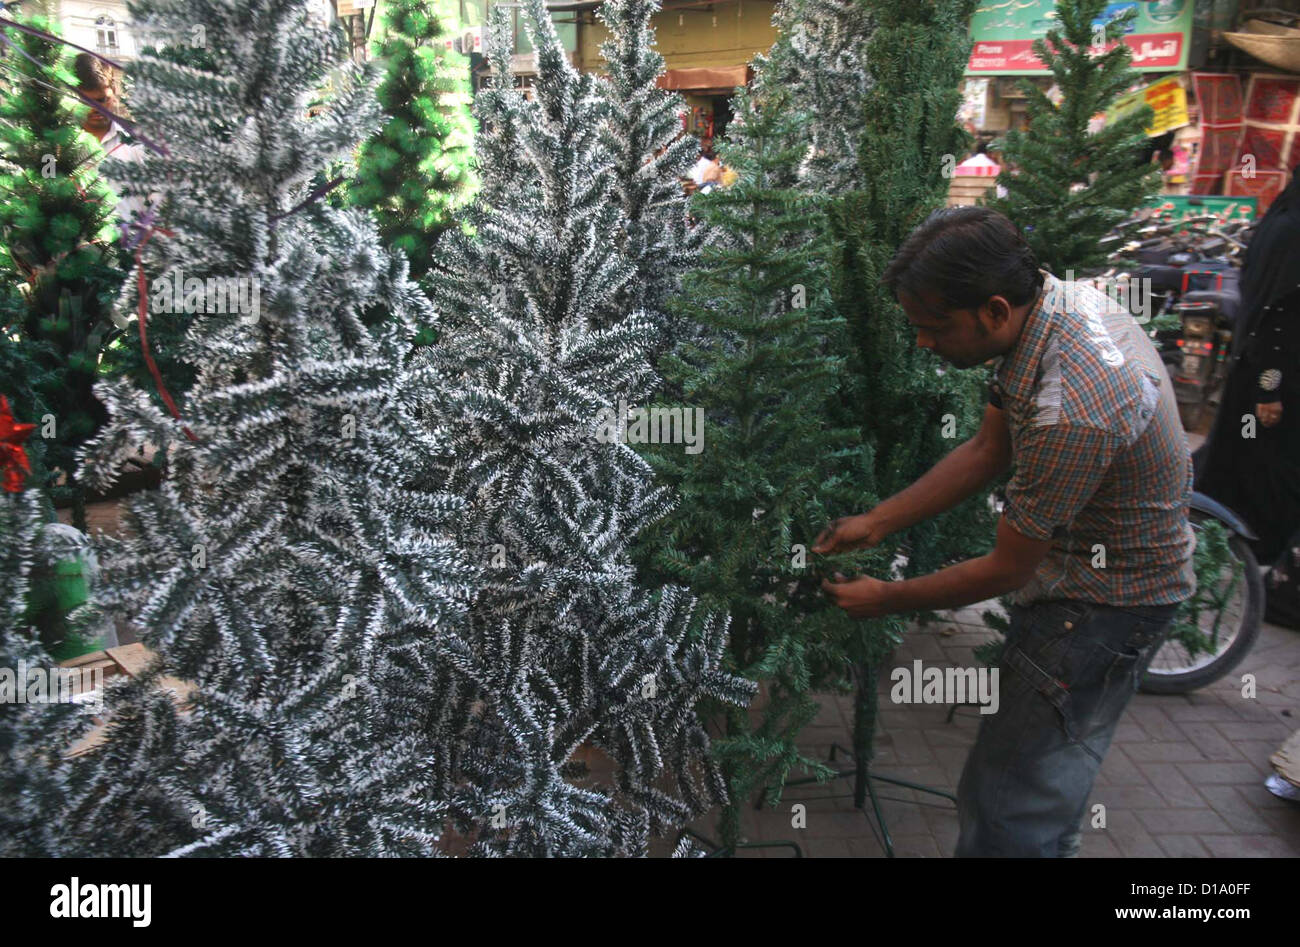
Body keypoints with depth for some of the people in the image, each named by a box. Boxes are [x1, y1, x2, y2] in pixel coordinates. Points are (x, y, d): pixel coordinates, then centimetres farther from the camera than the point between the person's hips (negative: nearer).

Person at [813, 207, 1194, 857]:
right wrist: (876, 522, 2)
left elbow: (1008, 569, -23)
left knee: (1003, 808, -2)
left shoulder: (1069, 409, -36)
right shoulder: (1052, 299, -7)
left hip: (1105, 601, -9)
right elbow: (988, 450, 4)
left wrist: (886, 600, -10)